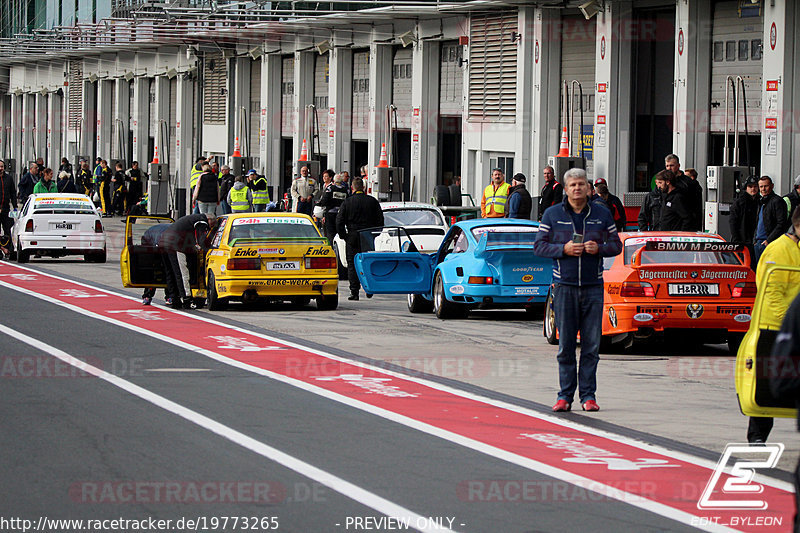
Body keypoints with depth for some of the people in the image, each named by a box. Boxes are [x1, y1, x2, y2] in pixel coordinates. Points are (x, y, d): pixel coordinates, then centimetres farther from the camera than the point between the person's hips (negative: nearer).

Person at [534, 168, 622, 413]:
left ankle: (588, 395, 5)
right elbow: (539, 246, 4)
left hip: (593, 286, 1)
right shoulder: (552, 214, 5)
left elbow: (616, 244, 13)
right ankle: (565, 395, 5)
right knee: (565, 344, 0)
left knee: (592, 344, 0)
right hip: (564, 285, -1)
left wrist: (599, 248, -8)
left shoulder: (602, 215, 9)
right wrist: (564, 249, -12)